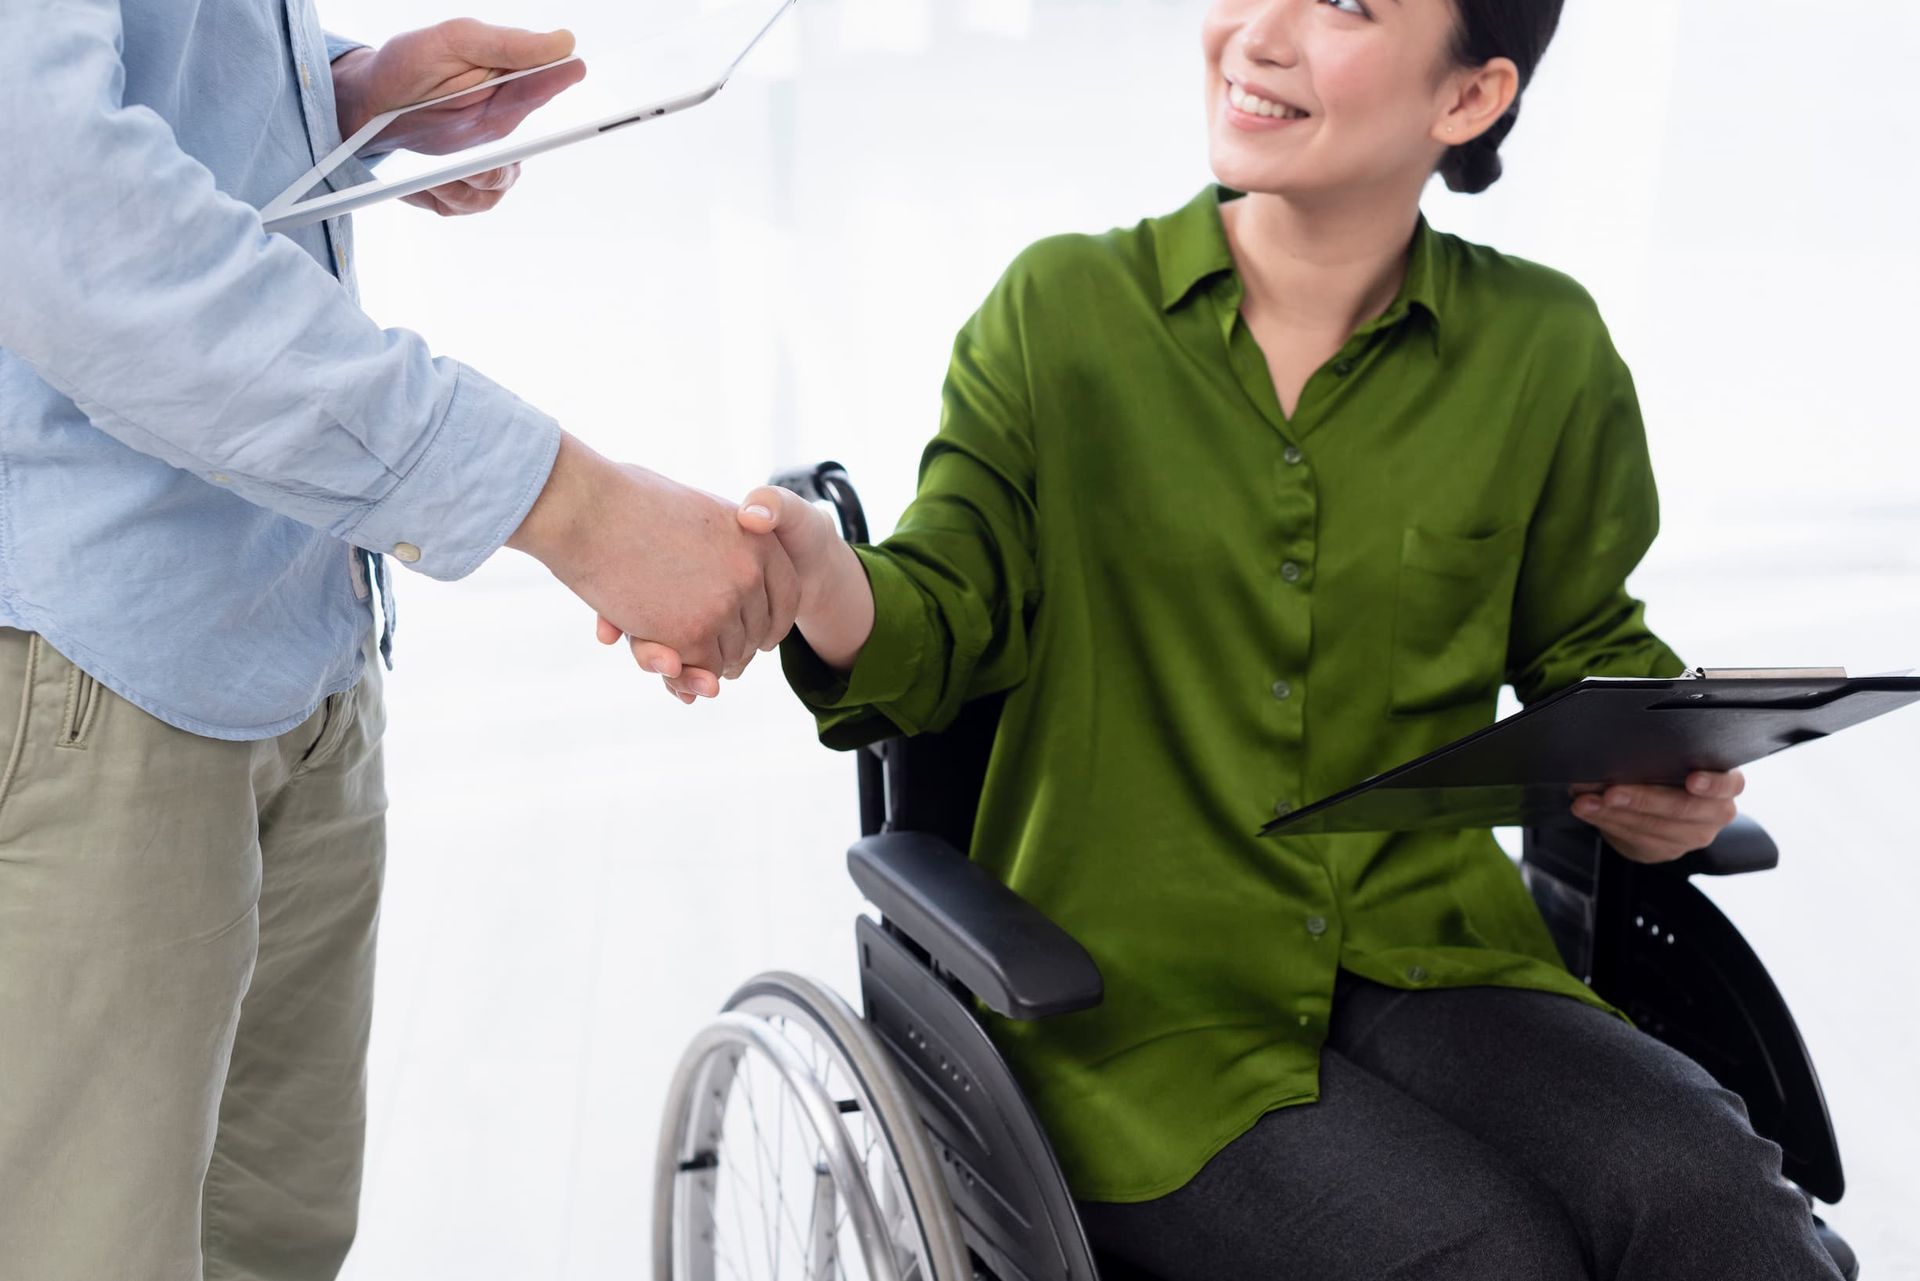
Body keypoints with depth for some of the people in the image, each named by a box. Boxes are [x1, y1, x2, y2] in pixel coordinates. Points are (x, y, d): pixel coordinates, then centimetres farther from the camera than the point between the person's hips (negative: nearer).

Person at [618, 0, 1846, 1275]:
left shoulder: (1542, 347, 3)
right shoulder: (1061, 307, 0)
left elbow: (1588, 646, 16)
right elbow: (950, 621, -7)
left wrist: (1665, 769, -6)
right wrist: (818, 572, -29)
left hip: (1426, 962, 2)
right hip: (1137, 998, -2)